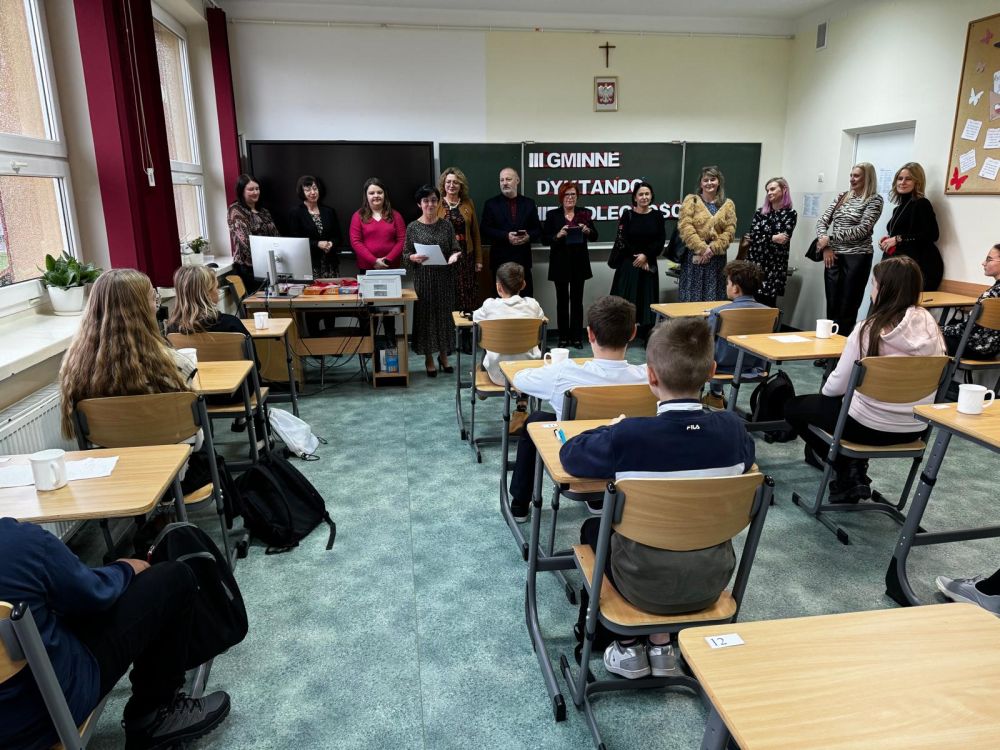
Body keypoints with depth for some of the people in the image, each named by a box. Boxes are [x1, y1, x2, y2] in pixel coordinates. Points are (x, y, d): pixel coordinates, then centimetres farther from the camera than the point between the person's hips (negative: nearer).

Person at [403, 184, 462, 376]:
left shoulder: (446, 225, 4)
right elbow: (405, 254, 1)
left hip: (445, 278, 2)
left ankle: (443, 355, 24)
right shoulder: (412, 227, 0)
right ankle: (429, 359, 16)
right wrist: (413, 257, -20)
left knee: (445, 314, 7)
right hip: (423, 278, -1)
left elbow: (456, 249, 6)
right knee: (425, 314, 3)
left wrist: (455, 255, -16)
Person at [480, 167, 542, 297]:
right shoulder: (491, 204, 5)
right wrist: (506, 236, -16)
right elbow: (484, 230, -3)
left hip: (523, 260, 2)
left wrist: (529, 236, -13)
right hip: (500, 260, -1)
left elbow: (538, 230, 11)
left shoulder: (528, 203, 11)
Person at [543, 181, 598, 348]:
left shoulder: (584, 213, 5)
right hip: (560, 263, -1)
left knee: (577, 300, 4)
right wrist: (558, 235, -20)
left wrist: (588, 231, -15)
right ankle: (563, 337, 14)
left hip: (579, 263, 1)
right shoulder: (552, 215, 0)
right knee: (562, 300, 6)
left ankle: (577, 337, 11)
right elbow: (544, 239, -3)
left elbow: (595, 236, 6)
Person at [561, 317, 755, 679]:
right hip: (711, 584, 4)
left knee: (594, 527, 27)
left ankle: (628, 646, 30)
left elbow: (570, 454, -11)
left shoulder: (628, 436, -27)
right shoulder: (731, 428, -14)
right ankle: (661, 646, 33)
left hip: (647, 587, -3)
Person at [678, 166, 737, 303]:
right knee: (692, 298, -2)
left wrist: (712, 248, -13)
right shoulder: (691, 200, 5)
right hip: (694, 256, -2)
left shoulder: (728, 204, 11)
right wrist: (702, 248, -15)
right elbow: (685, 227, -7)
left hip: (717, 258, 2)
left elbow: (730, 231, 2)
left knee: (713, 298, 4)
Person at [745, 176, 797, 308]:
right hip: (755, 262, 2)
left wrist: (763, 238, -5)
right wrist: (772, 238, -12)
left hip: (775, 264, -2)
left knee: (768, 303, -2)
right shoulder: (760, 212, 11)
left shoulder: (790, 213, 2)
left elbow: (783, 240, -9)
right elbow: (752, 236, -2)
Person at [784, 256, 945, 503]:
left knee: (793, 408, 16)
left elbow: (837, 385, -16)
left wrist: (825, 390, 8)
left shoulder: (870, 329, -20)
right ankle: (858, 468, 23)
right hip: (914, 429, 6)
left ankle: (848, 473, 13)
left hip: (870, 426, -6)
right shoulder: (930, 325, -4)